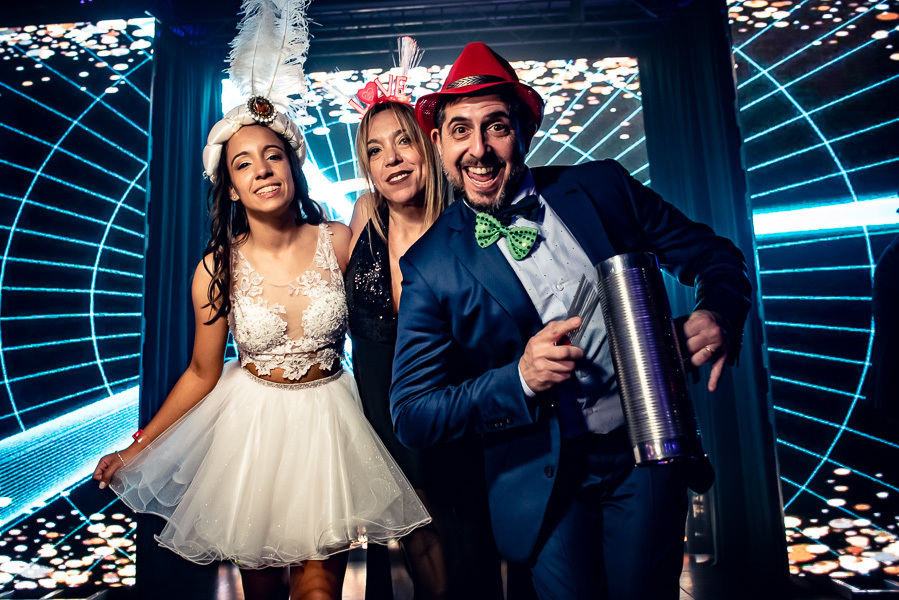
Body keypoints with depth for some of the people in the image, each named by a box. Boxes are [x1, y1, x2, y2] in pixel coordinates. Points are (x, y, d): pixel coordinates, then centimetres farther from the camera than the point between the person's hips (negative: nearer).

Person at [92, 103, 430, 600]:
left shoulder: (338, 241, -10)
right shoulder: (218, 268, -10)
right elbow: (202, 373, -1)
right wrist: (136, 448, 1)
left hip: (328, 419, 0)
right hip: (253, 423, 1)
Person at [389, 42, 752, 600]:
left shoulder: (603, 187, -4)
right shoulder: (431, 264, -10)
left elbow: (715, 255, 6)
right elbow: (411, 416, -11)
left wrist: (719, 314, -16)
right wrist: (520, 378, -25)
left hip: (646, 453, 2)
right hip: (547, 482, -1)